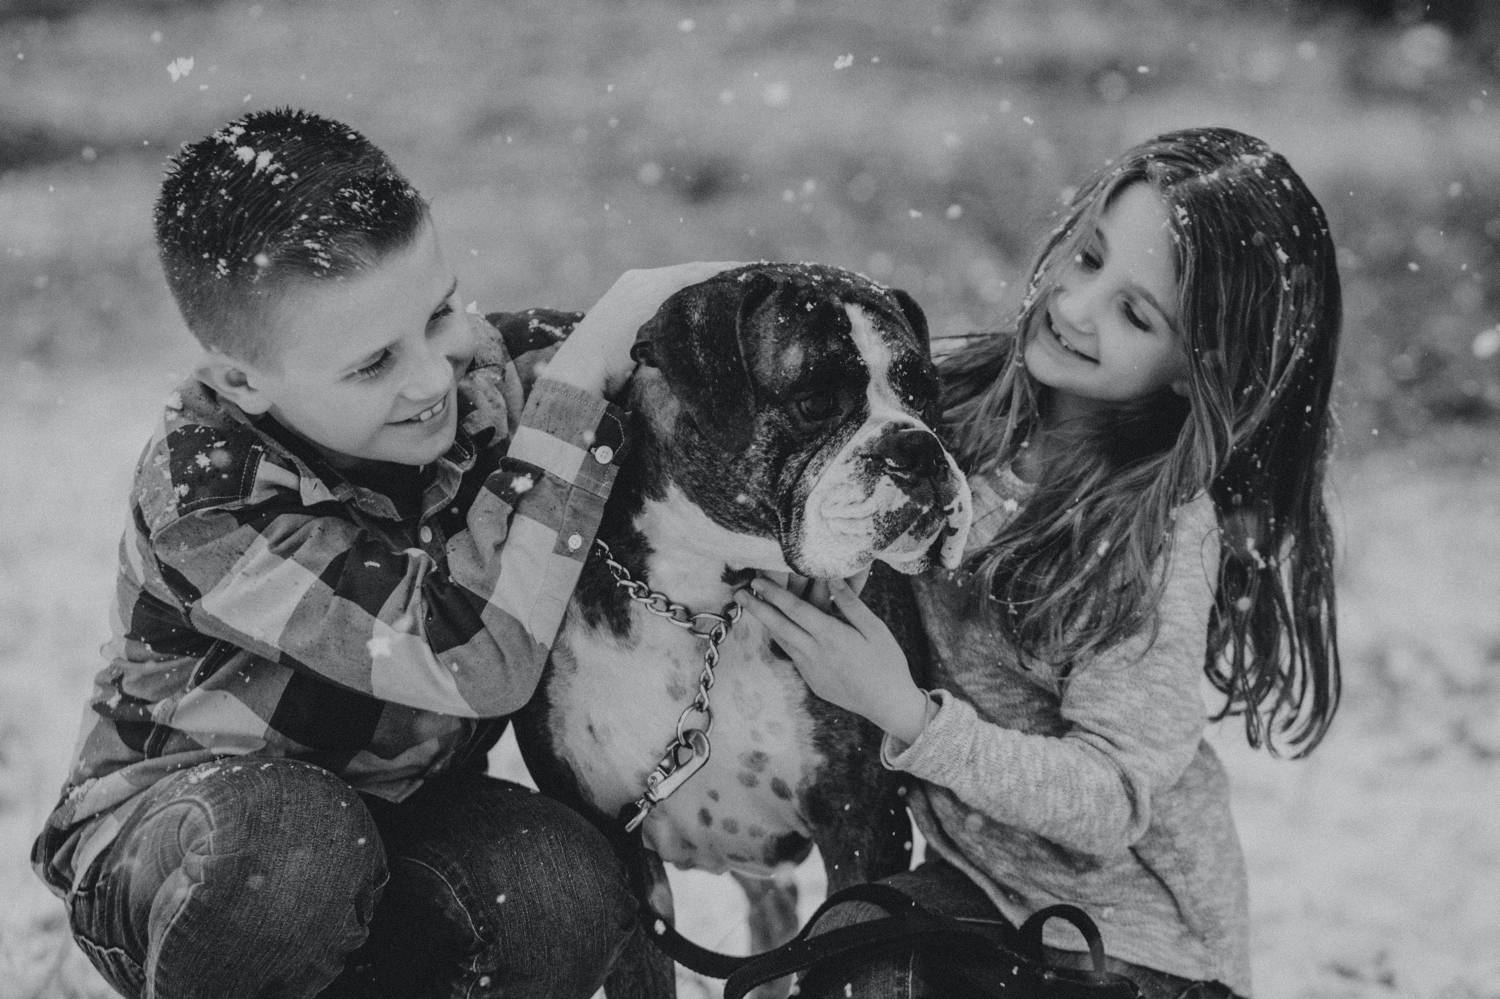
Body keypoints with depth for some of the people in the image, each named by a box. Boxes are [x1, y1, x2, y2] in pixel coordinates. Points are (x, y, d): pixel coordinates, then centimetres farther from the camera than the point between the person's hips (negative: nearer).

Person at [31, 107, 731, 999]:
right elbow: (478, 657, -41)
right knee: (293, 844, -39)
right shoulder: (205, 497, -31)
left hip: (401, 809, 4)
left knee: (572, 897, -27)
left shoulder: (482, 376, -14)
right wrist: (582, 373, -40)